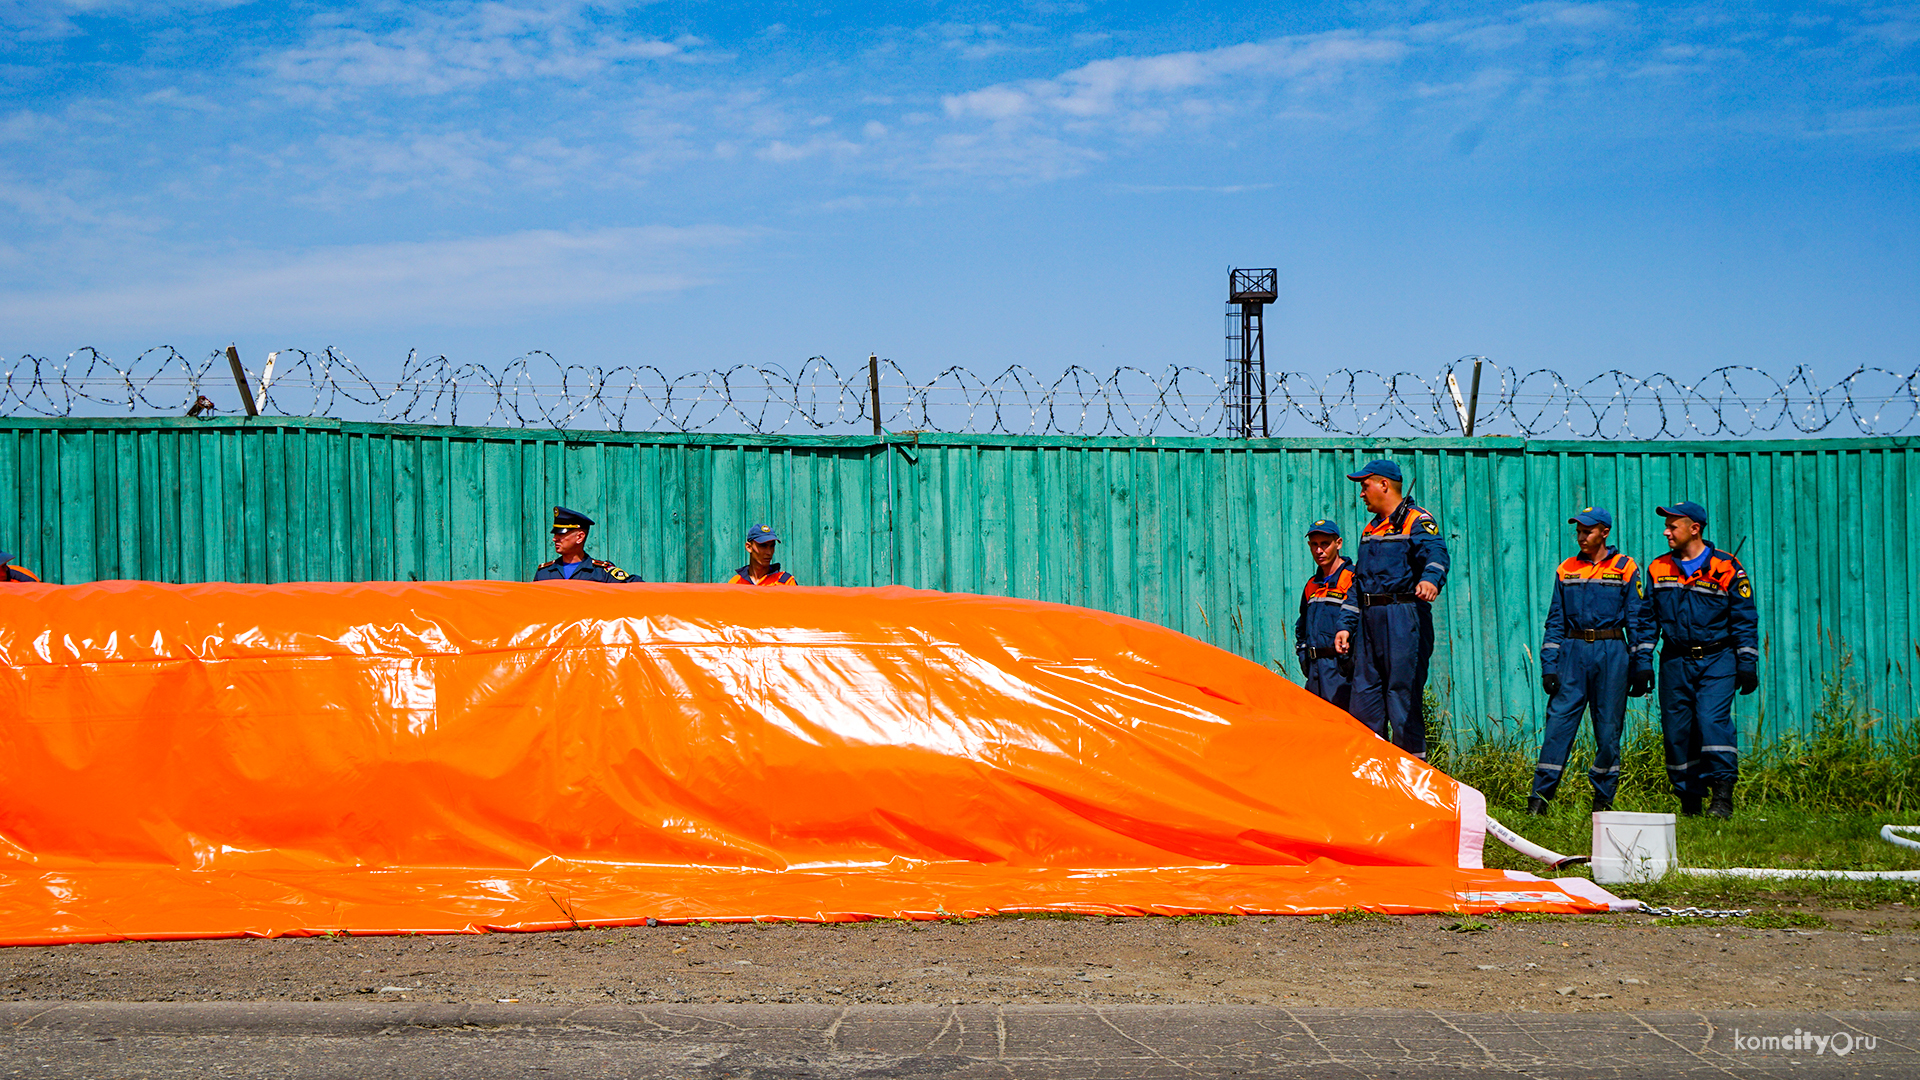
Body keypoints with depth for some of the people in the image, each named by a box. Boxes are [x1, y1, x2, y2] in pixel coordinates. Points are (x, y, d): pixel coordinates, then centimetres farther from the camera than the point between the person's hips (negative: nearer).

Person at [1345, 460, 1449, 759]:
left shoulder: (1416, 520, -4)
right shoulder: (1371, 529, 22)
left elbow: (1436, 553, -23)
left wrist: (1430, 579, -45)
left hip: (1404, 616, -8)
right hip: (1371, 620, 8)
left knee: (1402, 689, -9)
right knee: (1364, 689, 6)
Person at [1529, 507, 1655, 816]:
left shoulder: (1626, 568, 4)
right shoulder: (1566, 570, 12)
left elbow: (1639, 620, 4)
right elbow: (1555, 621, 12)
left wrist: (1642, 665, -2)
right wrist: (1549, 666, 4)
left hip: (1611, 653, -2)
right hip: (1573, 651, 2)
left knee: (1608, 728, 1)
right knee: (1558, 722, -7)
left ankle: (1603, 799, 11)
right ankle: (1540, 796, -9)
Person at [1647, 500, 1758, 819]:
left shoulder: (1727, 568, -2)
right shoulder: (1657, 569, 9)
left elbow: (1745, 620, 1)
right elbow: (1648, 619, 16)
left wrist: (1747, 665, -3)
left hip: (1717, 661, -4)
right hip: (1675, 661, 4)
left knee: (1712, 720, -20)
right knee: (1676, 728, 2)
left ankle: (1723, 795, -17)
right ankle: (1689, 800, 14)